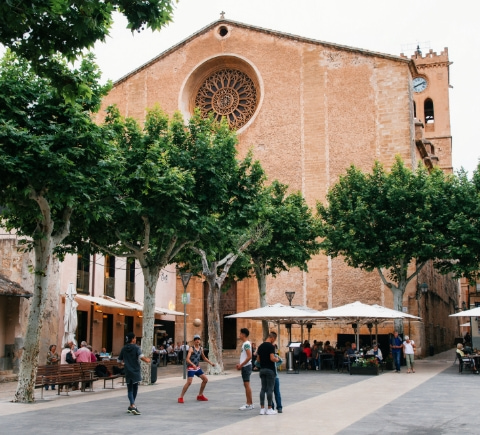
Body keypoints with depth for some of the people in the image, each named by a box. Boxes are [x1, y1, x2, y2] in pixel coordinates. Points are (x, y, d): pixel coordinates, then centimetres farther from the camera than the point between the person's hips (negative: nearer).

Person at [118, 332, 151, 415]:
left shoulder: (124, 349, 6)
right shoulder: (136, 348, -8)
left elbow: (119, 360, 13)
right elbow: (141, 356, -22)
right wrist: (147, 360, -4)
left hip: (128, 372, 3)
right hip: (135, 371, -3)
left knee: (130, 389, 4)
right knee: (135, 388, 12)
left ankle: (132, 406, -13)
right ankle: (132, 406, 16)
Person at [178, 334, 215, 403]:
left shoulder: (201, 348, 8)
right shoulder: (191, 348, -14)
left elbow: (204, 358, 24)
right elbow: (187, 359, -25)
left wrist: (210, 363, 15)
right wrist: (193, 364, -41)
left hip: (197, 367, 8)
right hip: (191, 367, -8)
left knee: (205, 379, 9)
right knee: (189, 382, -19)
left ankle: (200, 395, 22)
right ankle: (181, 397, -10)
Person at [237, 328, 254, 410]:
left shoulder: (246, 344, -15)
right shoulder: (244, 344, 16)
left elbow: (249, 356, -23)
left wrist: (241, 365, -19)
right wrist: (240, 364, 13)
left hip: (246, 366, -10)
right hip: (244, 366, 10)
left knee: (247, 384, -8)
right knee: (246, 384, 11)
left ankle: (249, 404, -6)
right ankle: (249, 403, 16)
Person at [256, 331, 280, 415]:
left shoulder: (260, 346, 10)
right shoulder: (271, 346, -13)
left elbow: (258, 359, 12)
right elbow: (272, 358, -21)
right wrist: (277, 359, -2)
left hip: (262, 369, 7)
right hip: (270, 370, -7)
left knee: (263, 389, 9)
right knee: (270, 389, -2)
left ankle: (262, 408, 8)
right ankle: (269, 409, 0)